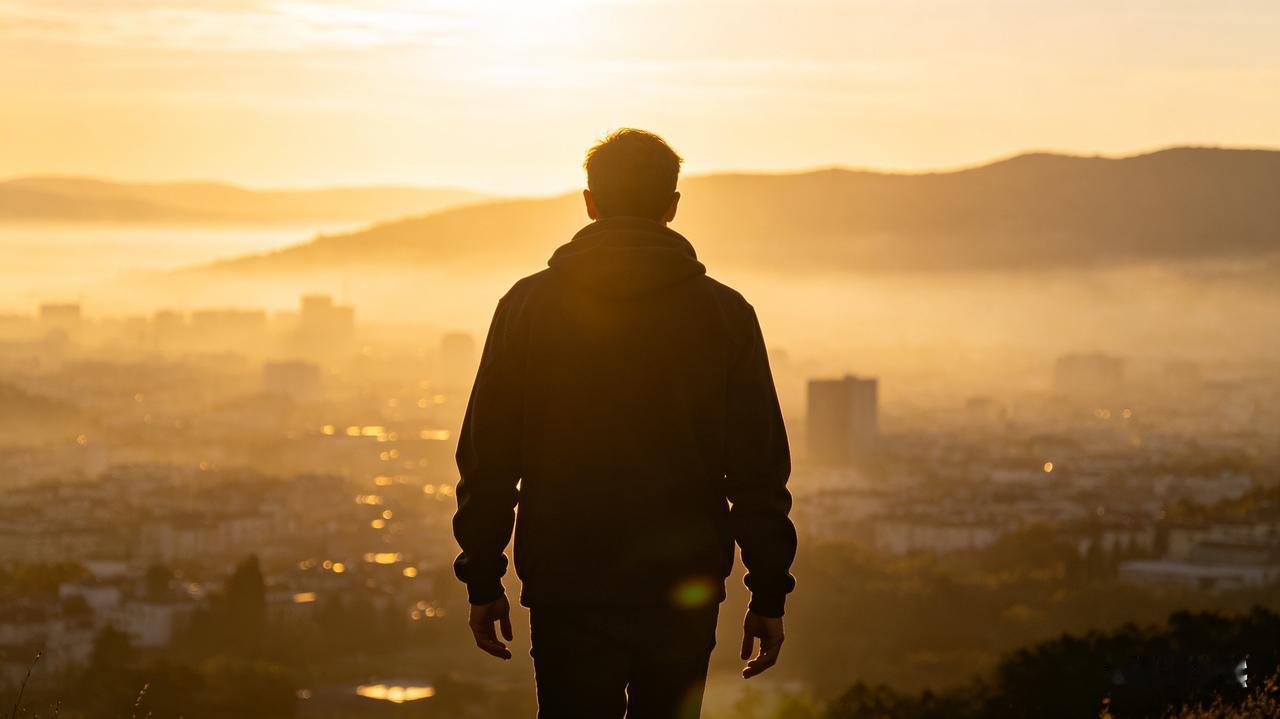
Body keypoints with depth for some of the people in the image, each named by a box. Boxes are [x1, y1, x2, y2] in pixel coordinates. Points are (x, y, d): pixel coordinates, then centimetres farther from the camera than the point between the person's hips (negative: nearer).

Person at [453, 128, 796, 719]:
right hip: (684, 590, 1)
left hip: (566, 592, -1)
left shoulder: (527, 306, 0)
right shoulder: (726, 315, 0)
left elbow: (487, 459, 1)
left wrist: (483, 582, 8)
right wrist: (768, 595, 6)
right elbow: (759, 472, -1)